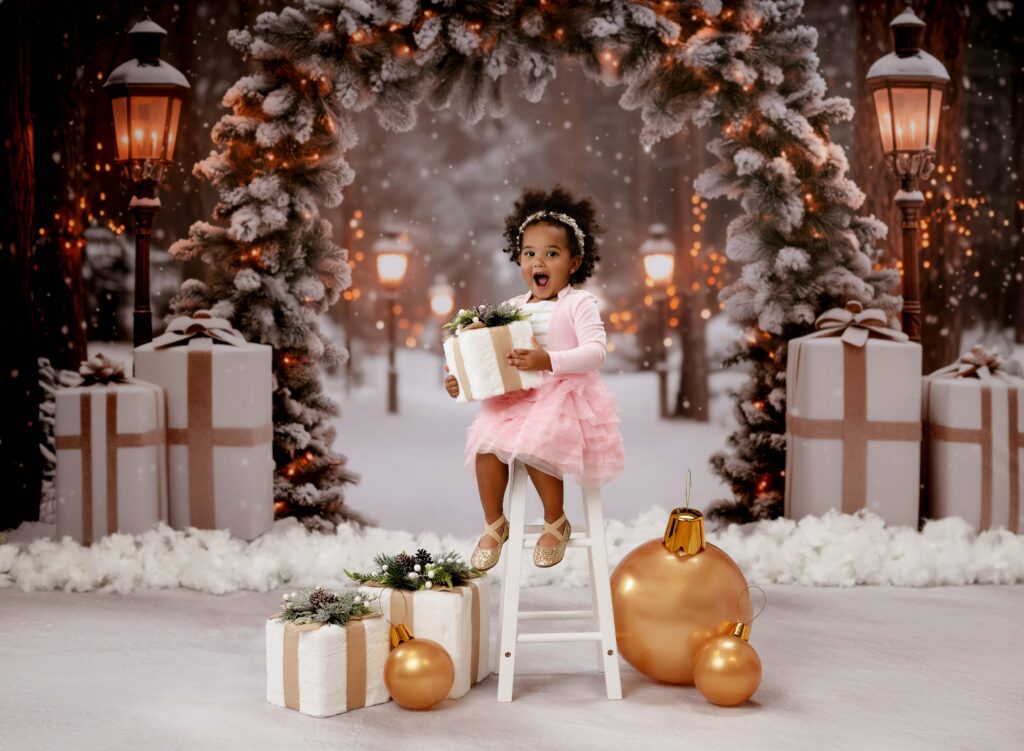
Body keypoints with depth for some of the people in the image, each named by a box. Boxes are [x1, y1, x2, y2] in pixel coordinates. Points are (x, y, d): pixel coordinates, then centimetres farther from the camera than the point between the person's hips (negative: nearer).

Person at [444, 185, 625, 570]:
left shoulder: (579, 303, -3)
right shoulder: (513, 307, 13)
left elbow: (595, 351, -17)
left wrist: (549, 361, -30)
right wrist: (463, 379, -2)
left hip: (567, 396, -5)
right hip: (518, 397, 5)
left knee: (536, 445, -29)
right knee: (487, 442, -18)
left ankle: (556, 522, -2)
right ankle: (494, 523, 4)